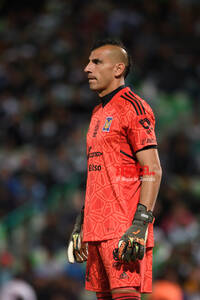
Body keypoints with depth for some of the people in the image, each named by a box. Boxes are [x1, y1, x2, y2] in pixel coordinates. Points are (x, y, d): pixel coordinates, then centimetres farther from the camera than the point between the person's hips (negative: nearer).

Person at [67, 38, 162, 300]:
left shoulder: (133, 107, -7)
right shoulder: (99, 113, 21)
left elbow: (152, 171, -13)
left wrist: (140, 222, -21)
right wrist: (81, 222, 21)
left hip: (124, 227, -9)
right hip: (97, 228, 9)